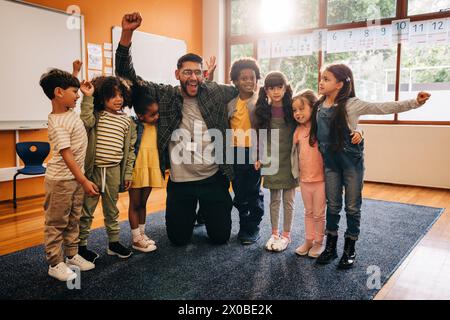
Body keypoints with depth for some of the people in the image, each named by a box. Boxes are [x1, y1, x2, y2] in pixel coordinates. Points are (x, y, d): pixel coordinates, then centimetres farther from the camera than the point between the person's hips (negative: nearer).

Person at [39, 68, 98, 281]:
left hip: (76, 177, 9)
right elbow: (66, 155, -25)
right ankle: (55, 264, 15)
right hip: (61, 180, -9)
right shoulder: (57, 124, -23)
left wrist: (87, 95, 13)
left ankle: (71, 255, 31)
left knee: (73, 220, 18)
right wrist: (84, 181, -25)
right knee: (56, 223, 4)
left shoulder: (70, 110, 3)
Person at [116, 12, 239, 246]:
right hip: (179, 182, 0)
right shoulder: (164, 96, -4)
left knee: (220, 236, 14)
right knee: (178, 239, 13)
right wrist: (126, 34, -16)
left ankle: (205, 212, 46)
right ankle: (190, 215, 45)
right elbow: (127, 75, -7)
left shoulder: (215, 93, -2)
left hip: (214, 179, 1)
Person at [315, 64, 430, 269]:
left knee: (352, 207, 7)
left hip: (352, 162, -4)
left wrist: (414, 103, -26)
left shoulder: (351, 104, -14)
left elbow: (384, 108, -18)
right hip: (330, 163, 4)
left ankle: (349, 250, 22)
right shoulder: (319, 105, 0)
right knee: (332, 205, 12)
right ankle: (330, 246, 25)